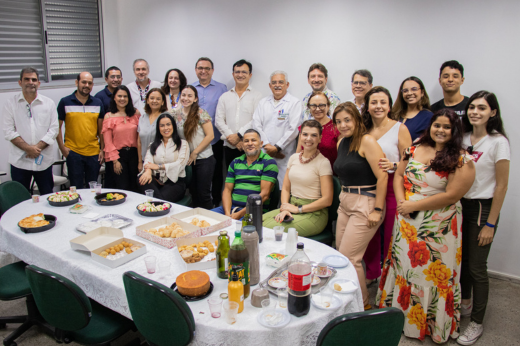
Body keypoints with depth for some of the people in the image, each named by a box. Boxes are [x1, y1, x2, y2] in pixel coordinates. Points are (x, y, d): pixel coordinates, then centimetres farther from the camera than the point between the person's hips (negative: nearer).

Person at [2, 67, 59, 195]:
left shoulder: (49, 103, 6)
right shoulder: (11, 103, 3)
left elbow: (53, 130, 0)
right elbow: (9, 131, -2)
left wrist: (38, 147, -11)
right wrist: (28, 148, -14)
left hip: (44, 159, 1)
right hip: (19, 161, 0)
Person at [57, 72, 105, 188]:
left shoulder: (98, 103, 8)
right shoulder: (65, 102, 0)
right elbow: (57, 127, 3)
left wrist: (102, 149, 6)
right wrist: (62, 148, -5)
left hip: (94, 153, 2)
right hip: (73, 152, -2)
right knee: (76, 188, 5)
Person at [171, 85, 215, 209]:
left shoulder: (201, 113, -9)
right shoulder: (175, 113, 5)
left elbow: (210, 136, -13)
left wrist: (194, 153, -11)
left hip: (204, 159, -5)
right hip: (187, 160, 5)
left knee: (203, 193, -1)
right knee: (193, 192, 12)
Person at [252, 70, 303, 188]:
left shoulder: (295, 103, 2)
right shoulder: (263, 102, 16)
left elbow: (293, 129, -7)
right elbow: (257, 125, 7)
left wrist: (277, 147, -11)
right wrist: (266, 145, -6)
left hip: (284, 156, -4)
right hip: (263, 154, 4)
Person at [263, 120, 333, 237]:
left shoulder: (323, 162, -9)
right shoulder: (294, 158, 10)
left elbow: (327, 200, -12)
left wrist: (298, 209, -11)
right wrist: (285, 208, -7)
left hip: (313, 213, -6)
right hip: (292, 207, 6)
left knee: (270, 228, -27)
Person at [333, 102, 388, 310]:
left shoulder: (367, 141, -14)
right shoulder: (341, 143, 11)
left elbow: (382, 176, -17)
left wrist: (377, 210, -18)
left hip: (365, 204, -8)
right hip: (345, 203, 8)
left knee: (348, 258, -4)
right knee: (341, 255, 10)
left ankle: (362, 303, 17)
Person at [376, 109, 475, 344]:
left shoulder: (462, 161, -11)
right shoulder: (414, 150, 5)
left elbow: (451, 195, -18)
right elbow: (399, 175, 9)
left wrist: (414, 205, -16)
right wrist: (401, 201, -8)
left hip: (438, 227, -4)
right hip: (407, 222, 5)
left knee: (432, 272, 7)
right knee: (403, 265, 16)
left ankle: (431, 324, 28)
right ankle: (397, 309, 36)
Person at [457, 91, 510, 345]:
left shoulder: (498, 142, -12)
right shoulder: (463, 138, 3)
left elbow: (501, 186, -11)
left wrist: (490, 224, -11)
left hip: (482, 208, -5)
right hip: (459, 204, 5)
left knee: (477, 267, 2)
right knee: (462, 259, 16)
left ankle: (477, 322, 17)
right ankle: (464, 303, 37)